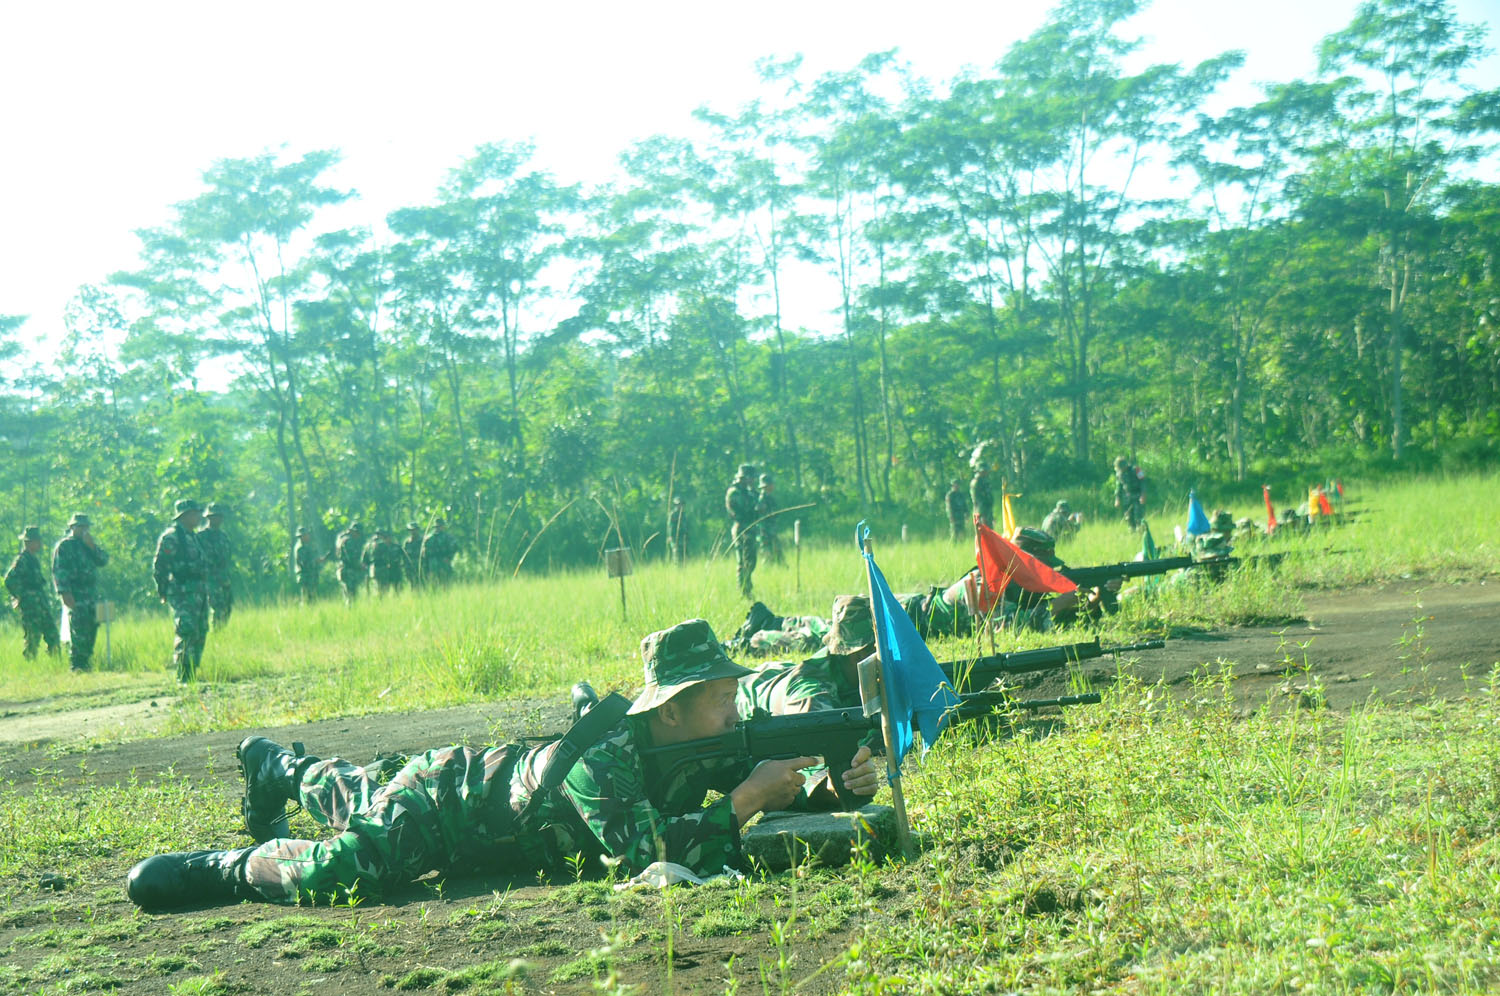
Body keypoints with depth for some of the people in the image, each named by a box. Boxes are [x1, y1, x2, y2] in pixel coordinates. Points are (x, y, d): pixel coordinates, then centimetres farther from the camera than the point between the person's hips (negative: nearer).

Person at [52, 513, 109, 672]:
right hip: (75, 597, -7)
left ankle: (85, 664, 16)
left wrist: (92, 546, -5)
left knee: (91, 631, 8)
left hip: (92, 597, 7)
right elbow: (59, 570, -10)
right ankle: (76, 667, -10)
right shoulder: (64, 545, -3)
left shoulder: (88, 544, 19)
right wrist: (65, 593, -18)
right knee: (78, 635, -12)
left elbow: (104, 560, 10)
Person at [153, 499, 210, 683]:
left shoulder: (192, 536, 20)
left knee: (200, 633, 9)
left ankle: (192, 673, 16)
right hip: (182, 593, -9)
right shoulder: (171, 536, -9)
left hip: (199, 592, 9)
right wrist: (163, 592, -12)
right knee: (187, 633, -14)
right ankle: (183, 676, -12)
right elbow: (159, 566, -12)